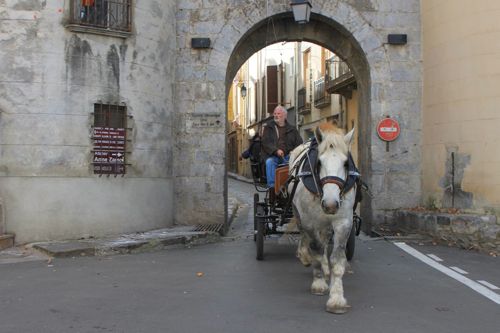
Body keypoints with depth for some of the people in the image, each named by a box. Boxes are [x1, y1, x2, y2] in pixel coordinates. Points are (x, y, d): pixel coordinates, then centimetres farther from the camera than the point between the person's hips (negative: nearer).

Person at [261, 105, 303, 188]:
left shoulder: (292, 129, 19)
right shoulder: (267, 127, 13)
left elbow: (299, 143, 14)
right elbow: (265, 142, 0)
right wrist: (276, 150, -17)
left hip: (287, 156, 1)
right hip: (272, 156, -1)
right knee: (269, 162, -34)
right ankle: (271, 185, -34)